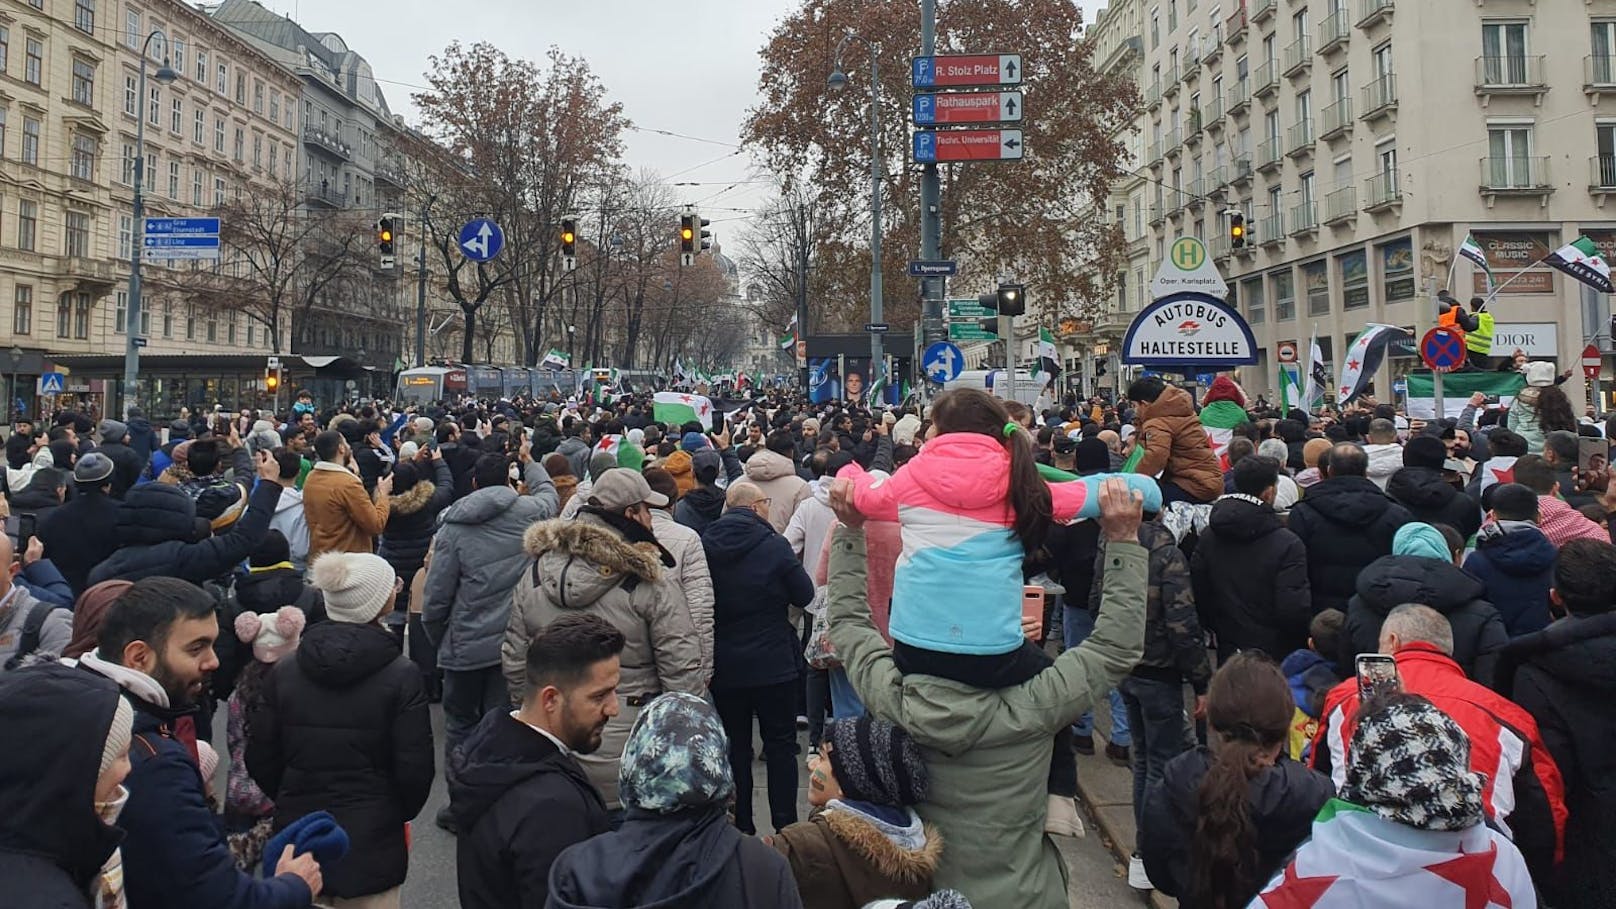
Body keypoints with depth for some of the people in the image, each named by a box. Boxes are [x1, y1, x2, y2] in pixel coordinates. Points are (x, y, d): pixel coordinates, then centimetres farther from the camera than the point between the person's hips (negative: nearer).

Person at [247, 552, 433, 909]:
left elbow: (260, 759, 1)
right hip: (370, 848, -3)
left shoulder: (284, 671, -4)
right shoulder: (401, 676, -15)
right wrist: (399, 813, 6)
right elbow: (414, 769, -13)